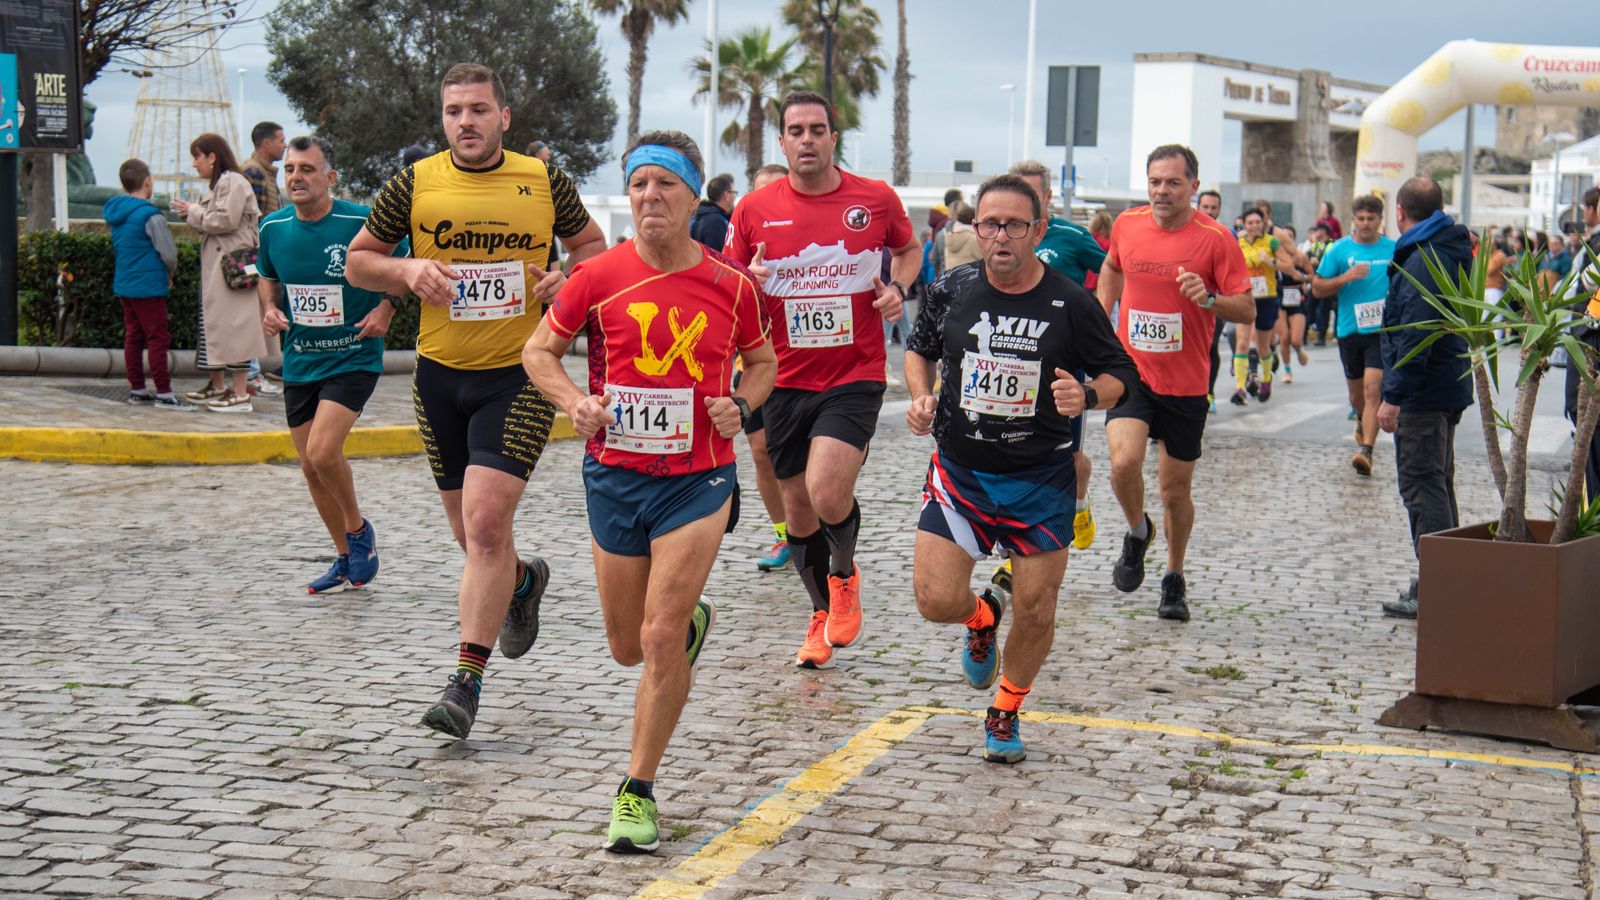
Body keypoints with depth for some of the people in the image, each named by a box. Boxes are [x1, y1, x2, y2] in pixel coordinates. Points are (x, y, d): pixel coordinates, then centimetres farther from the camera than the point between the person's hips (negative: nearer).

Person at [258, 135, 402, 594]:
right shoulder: (273, 227, 1)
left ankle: (359, 529, 7)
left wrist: (387, 307, -12)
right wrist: (269, 308, 1)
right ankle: (346, 558, 27)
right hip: (298, 362, 6)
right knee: (311, 467, 9)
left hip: (353, 358, -6)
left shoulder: (361, 222, -13)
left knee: (322, 451, -21)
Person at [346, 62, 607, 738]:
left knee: (485, 522, -15)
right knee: (470, 530, 13)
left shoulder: (544, 180, 0)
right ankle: (524, 580, 49)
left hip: (521, 372, -3)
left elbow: (592, 243, 15)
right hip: (441, 373, 3)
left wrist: (570, 279, -6)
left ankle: (467, 680, -8)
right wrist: (408, 272, -10)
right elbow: (359, 259, 10)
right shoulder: (415, 184, 1)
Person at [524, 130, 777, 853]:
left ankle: (638, 792, 5)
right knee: (627, 647, 14)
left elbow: (762, 361, 15)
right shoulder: (599, 276, -5)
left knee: (660, 640, -11)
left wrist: (741, 404, -6)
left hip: (697, 478, -2)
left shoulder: (731, 286, -3)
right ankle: (694, 618, 50)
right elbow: (539, 350, 7)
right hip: (614, 474, 2)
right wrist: (574, 401, -12)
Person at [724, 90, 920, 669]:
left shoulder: (877, 199, -1)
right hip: (786, 381, 2)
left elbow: (909, 249, 19)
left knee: (828, 494, -21)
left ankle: (845, 573, 13)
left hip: (855, 376, -2)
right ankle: (823, 612, 35)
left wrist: (898, 287, -2)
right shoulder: (755, 210, 0)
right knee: (799, 510, 10)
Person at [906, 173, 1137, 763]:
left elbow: (1122, 375, 0)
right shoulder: (951, 291, -2)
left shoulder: (1069, 303, -9)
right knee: (935, 600, -9)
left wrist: (1087, 396, -21)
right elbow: (920, 349, 17)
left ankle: (1005, 713, 29)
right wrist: (921, 398, -2)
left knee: (1036, 612, 1)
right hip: (959, 470, 2)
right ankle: (983, 617, 29)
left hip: (1042, 478, -1)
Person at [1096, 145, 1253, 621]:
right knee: (1124, 461, -23)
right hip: (1131, 372, 1)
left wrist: (1208, 298, -26)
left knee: (1176, 489, 9)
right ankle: (1137, 532, 9)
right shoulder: (1126, 225, 0)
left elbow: (1247, 309, -8)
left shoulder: (1215, 238, -10)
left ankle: (1174, 578, 32)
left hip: (1185, 384, -1)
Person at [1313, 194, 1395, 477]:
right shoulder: (1339, 249, 0)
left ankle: (1366, 449, -19)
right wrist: (1346, 278, -14)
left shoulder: (1395, 249, 2)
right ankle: (1363, 422, 49)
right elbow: (1318, 286, 1)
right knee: (1356, 391, 17)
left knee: (1373, 389, -15)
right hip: (1350, 330, 2)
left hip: (1383, 330, -2)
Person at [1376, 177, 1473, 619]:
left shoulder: (1422, 260, -17)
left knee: (1422, 487, -7)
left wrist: (1394, 396, -23)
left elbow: (1414, 336, -24)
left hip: (1422, 395, -10)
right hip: (1451, 388, 10)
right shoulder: (1455, 251, 15)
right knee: (1437, 485, 18)